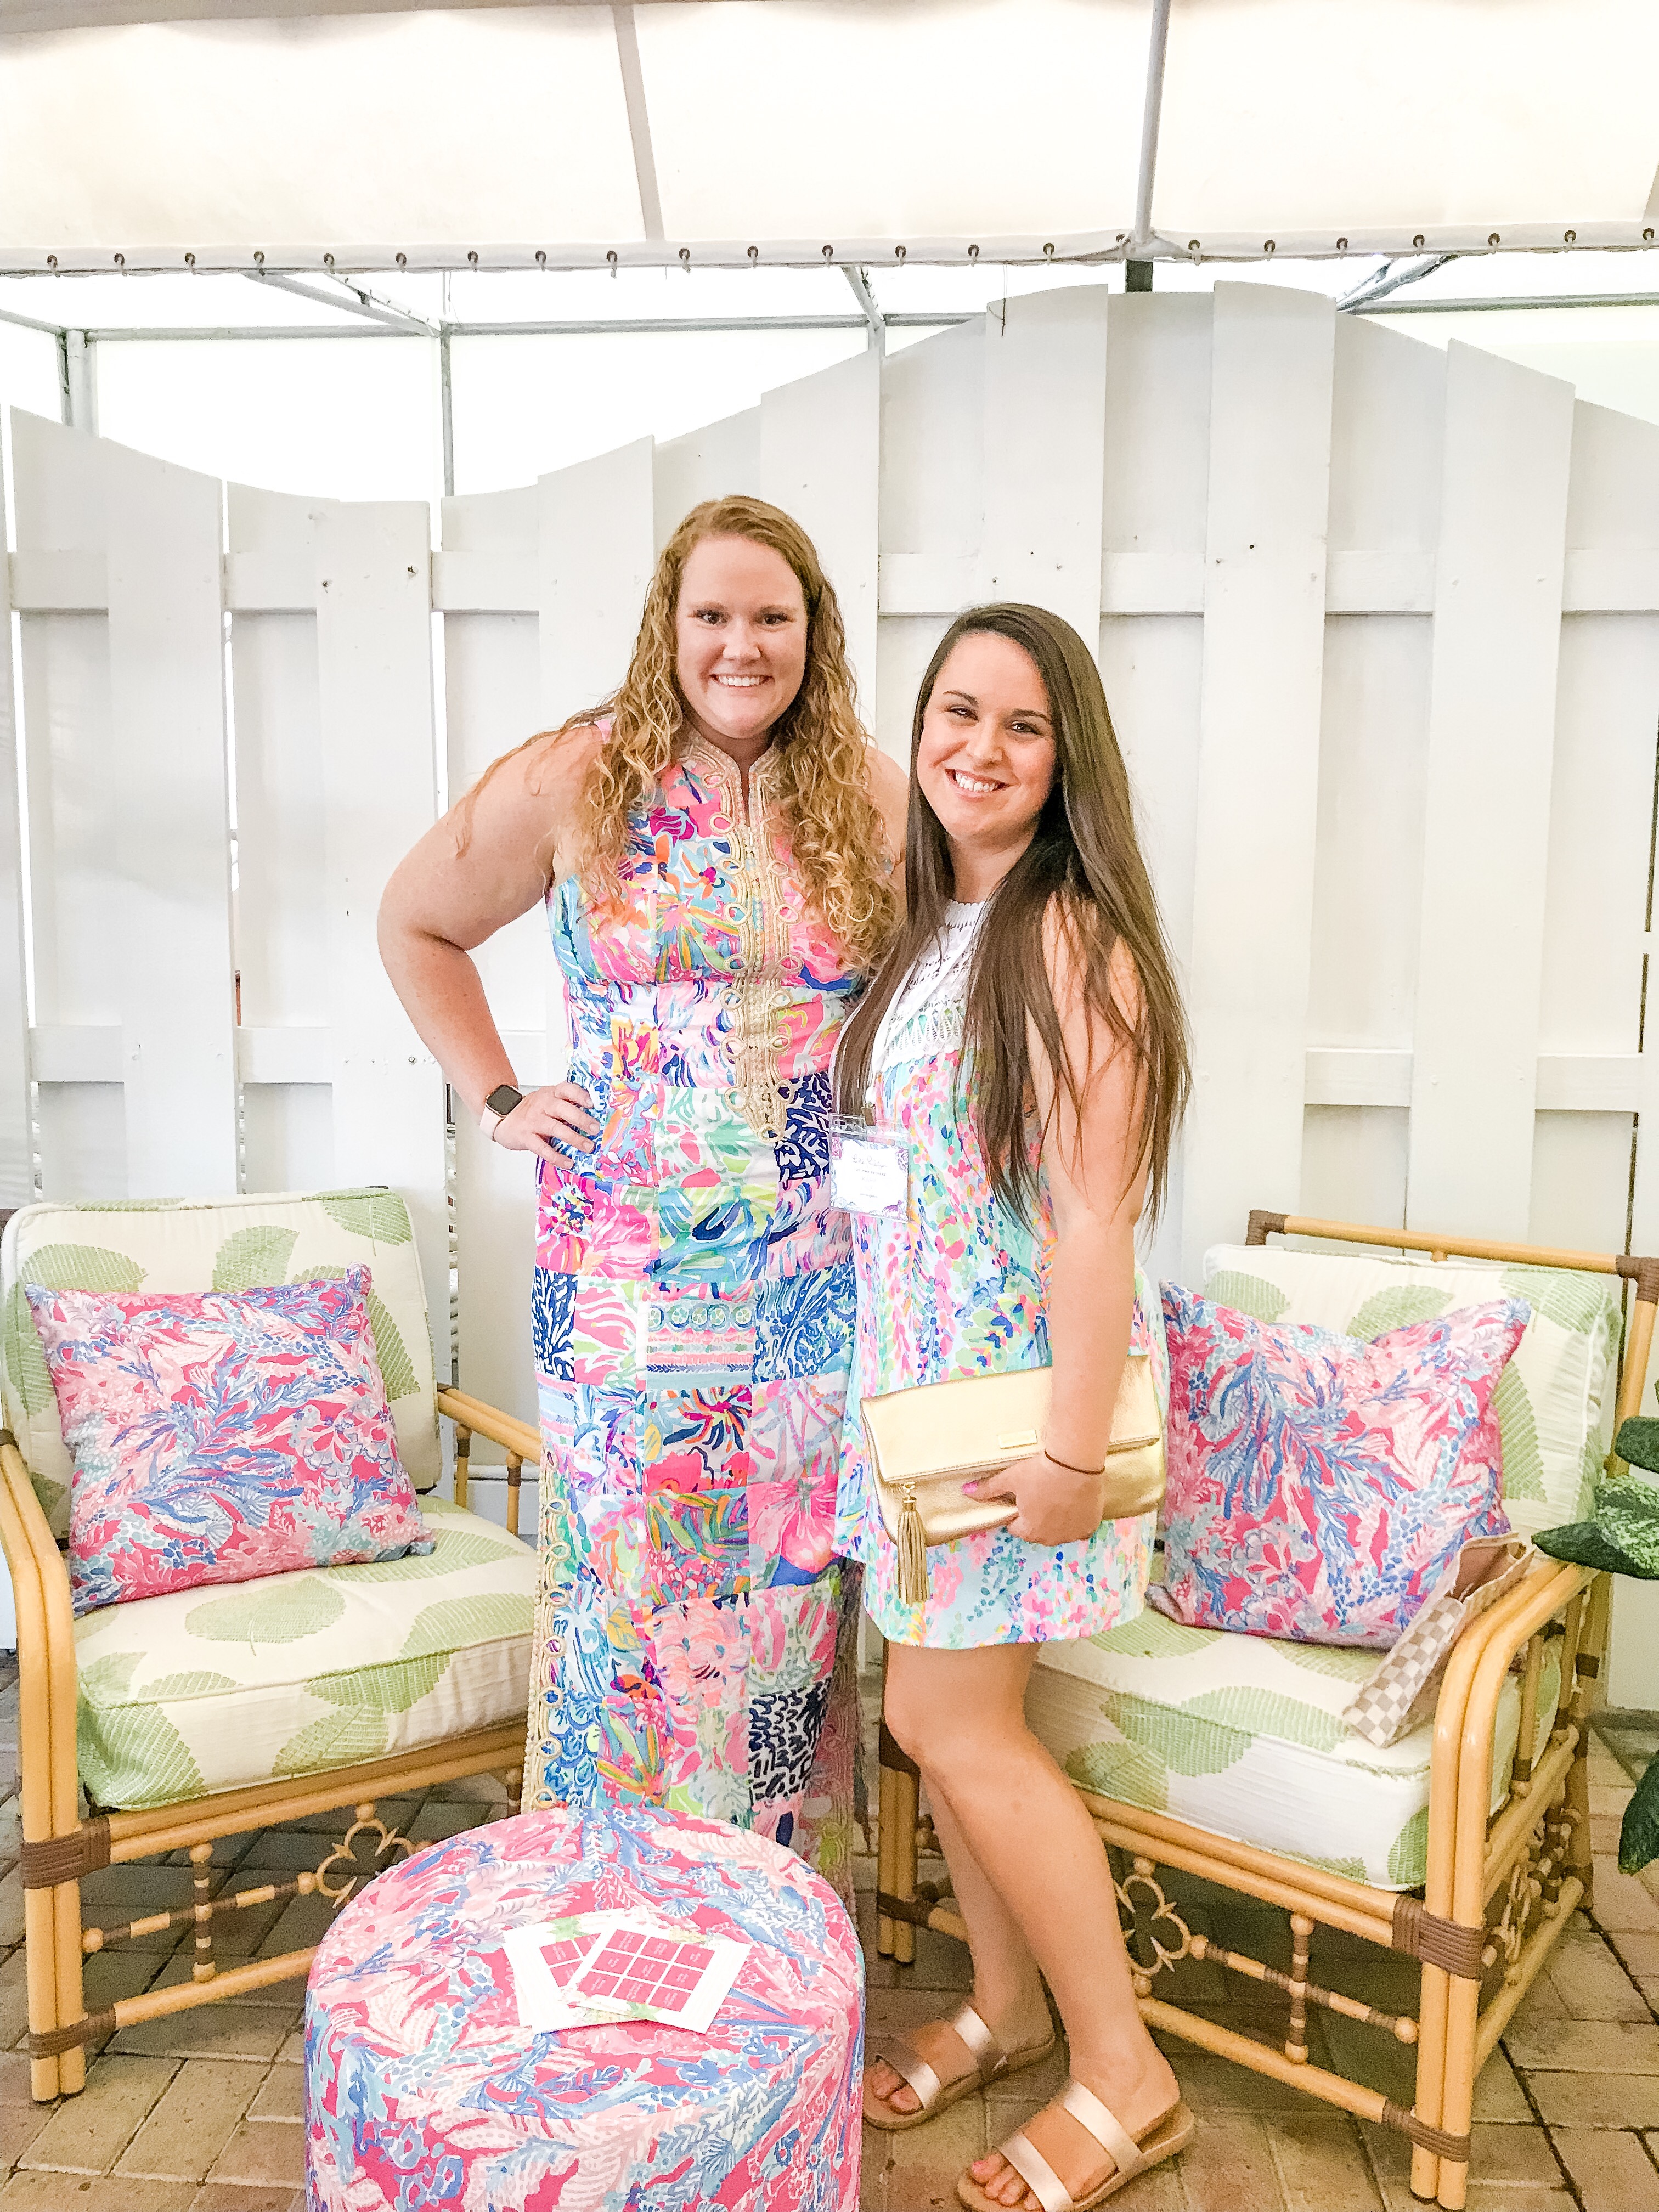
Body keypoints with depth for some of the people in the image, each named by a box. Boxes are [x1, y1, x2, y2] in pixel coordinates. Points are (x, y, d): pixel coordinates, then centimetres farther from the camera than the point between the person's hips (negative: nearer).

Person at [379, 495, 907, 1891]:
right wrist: (497, 1097, 4)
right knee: (631, 1581, 6)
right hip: (629, 1273, -1)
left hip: (818, 1268, 1)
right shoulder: (575, 783, -1)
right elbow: (414, 927, 11)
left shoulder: (872, 801, 2)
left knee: (794, 1585, 10)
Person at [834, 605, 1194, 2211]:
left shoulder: (1069, 934, -17)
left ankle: (1124, 2077, 20)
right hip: (921, 1371, 8)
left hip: (1022, 1380, -8)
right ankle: (1006, 2007, 37)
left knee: (951, 1720, 0)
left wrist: (1075, 1447, -21)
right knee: (939, 1709, 15)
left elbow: (1094, 1209, -21)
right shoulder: (933, 925, 10)